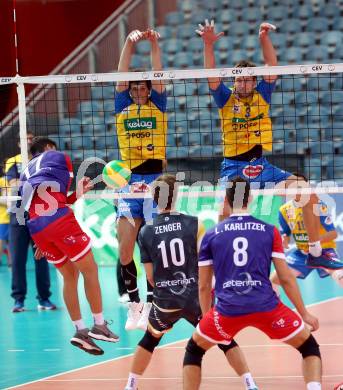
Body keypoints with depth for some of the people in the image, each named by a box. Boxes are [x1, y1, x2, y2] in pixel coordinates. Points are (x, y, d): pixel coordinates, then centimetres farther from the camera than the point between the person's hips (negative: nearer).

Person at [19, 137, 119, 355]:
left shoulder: (26, 173, 30)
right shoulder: (57, 156, 16)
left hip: (36, 228, 6)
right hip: (60, 219, -6)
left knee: (69, 276, 16)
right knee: (90, 270, 3)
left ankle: (80, 330, 11)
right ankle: (99, 325, 2)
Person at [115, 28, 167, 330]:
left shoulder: (157, 105, 7)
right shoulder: (123, 107, 10)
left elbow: (158, 76, -4)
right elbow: (122, 75, 1)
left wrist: (154, 45, -15)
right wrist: (130, 43, -12)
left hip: (155, 180, -2)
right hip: (128, 181, 2)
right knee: (125, 251, -2)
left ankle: (151, 305, 5)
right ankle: (134, 303, 9)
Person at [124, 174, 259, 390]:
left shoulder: (146, 232, 0)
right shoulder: (194, 224, -6)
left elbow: (150, 275, 6)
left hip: (165, 301, 2)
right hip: (196, 298, -2)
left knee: (149, 340, 26)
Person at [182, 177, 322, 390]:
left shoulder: (211, 235, 10)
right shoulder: (269, 231, 7)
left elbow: (204, 286, 15)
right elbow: (286, 278, 7)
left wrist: (207, 318, 30)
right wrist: (304, 313, 17)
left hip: (228, 309, 1)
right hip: (266, 306, -1)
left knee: (194, 350, 26)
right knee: (309, 346, 18)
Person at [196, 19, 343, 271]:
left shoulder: (262, 96, 6)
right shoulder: (226, 99, 2)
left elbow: (272, 67, -5)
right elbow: (212, 76, -12)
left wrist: (265, 39, -19)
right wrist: (209, 45, -26)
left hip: (262, 165, 3)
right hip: (234, 167, -3)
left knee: (308, 193, -6)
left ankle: (316, 253, 4)